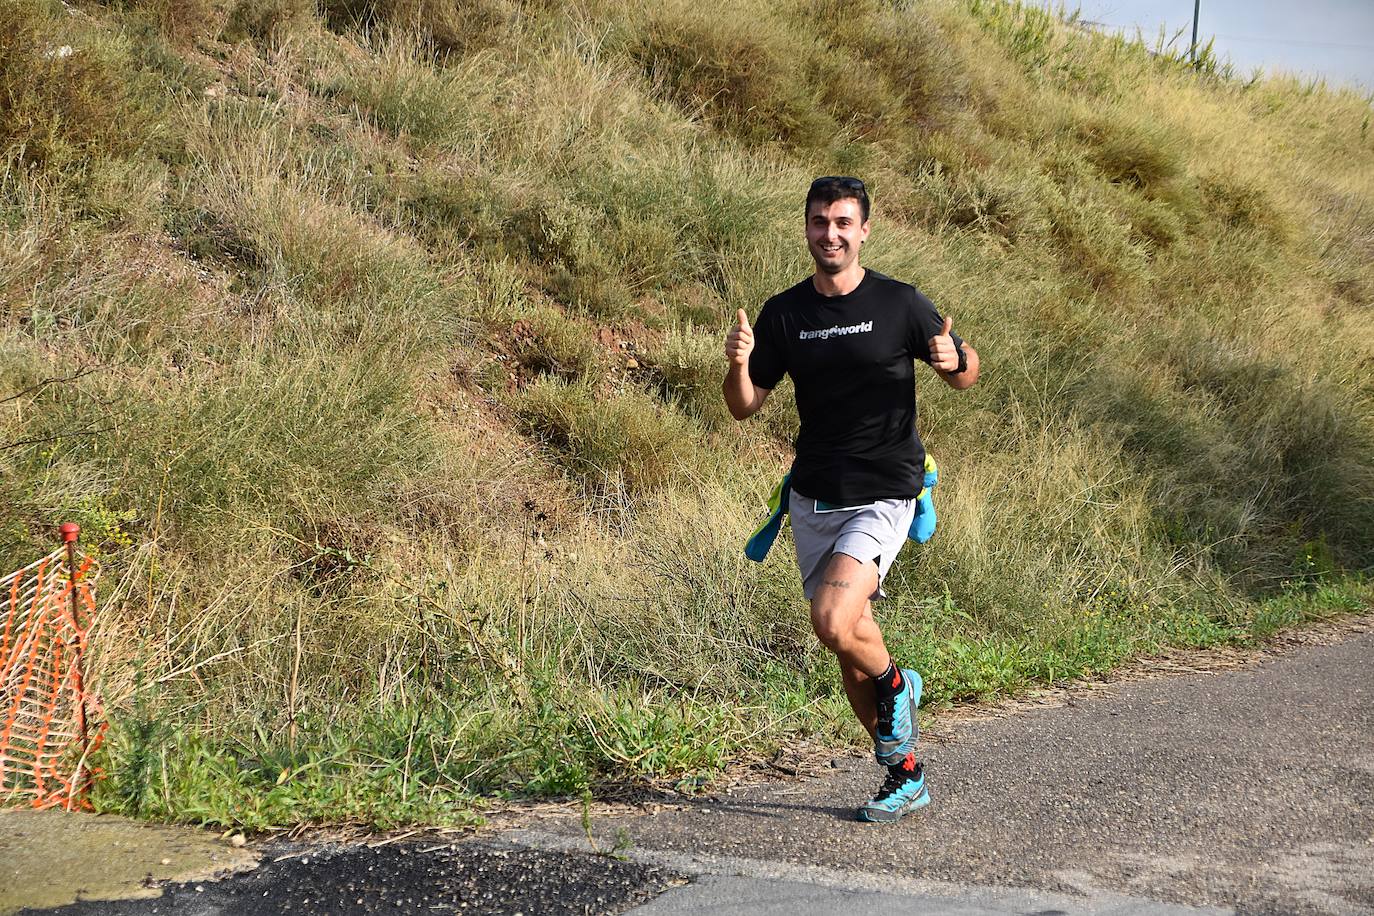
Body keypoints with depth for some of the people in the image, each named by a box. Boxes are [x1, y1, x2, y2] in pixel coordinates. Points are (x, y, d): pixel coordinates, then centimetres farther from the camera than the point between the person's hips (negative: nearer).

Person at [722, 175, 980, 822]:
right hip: (812, 498, 5)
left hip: (883, 496, -5)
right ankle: (904, 775, 26)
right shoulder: (783, 313, 3)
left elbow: (965, 375, 4)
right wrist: (739, 364, -15)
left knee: (833, 625, -24)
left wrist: (954, 359, -20)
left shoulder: (900, 304, -7)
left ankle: (896, 684, 9)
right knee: (851, 642, 10)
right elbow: (744, 407, 6)